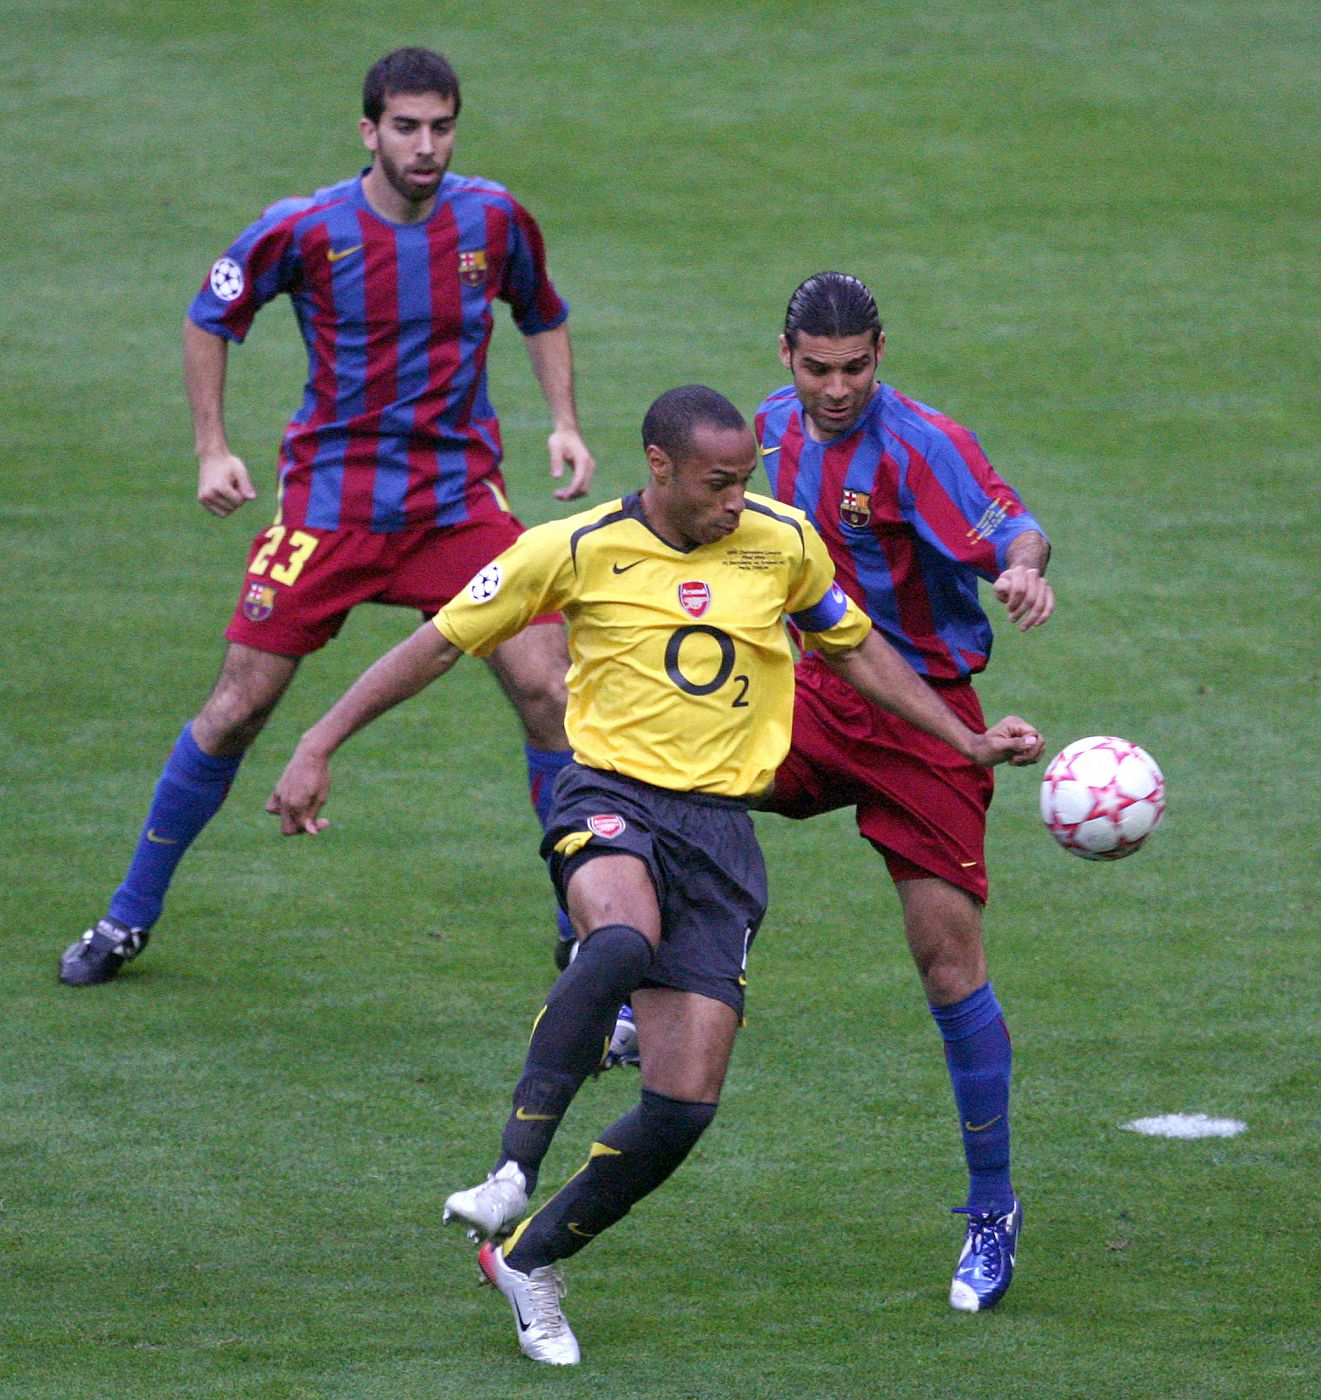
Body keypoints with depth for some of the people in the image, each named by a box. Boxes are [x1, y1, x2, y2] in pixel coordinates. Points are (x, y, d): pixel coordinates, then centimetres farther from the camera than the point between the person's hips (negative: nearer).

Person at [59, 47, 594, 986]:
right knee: (240, 705, 0)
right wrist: (213, 450, -2)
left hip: (461, 495, 2)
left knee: (546, 689, -10)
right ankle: (129, 918, 16)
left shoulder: (493, 220, -4)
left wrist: (565, 423, 1)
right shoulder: (306, 231, -11)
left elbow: (543, 317, 15)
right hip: (331, 495, -1)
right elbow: (210, 319, 5)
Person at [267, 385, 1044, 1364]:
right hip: (611, 797, -3)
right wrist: (319, 747, -2)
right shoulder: (578, 550, -3)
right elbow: (439, 645, 2)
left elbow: (856, 648, 23)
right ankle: (511, 1173, -37)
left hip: (721, 828, 3)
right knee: (624, 935, -41)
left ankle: (531, 1259, 14)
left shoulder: (782, 543, 5)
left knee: (686, 1107, -7)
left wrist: (968, 742, 22)